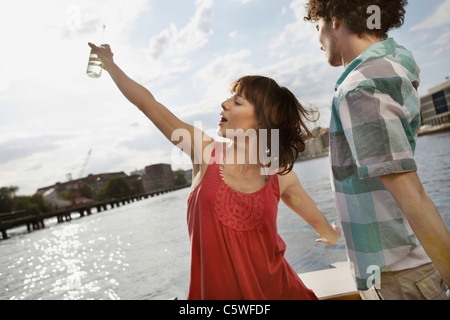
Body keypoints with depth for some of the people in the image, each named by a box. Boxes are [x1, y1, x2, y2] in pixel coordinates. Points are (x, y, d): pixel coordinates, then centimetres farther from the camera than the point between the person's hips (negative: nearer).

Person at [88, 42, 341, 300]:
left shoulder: (280, 175, -11)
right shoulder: (207, 153, -13)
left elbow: (312, 213, 10)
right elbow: (147, 103, -10)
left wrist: (330, 234, 27)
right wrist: (109, 63, -3)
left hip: (273, 288, 1)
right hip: (215, 288, 0)